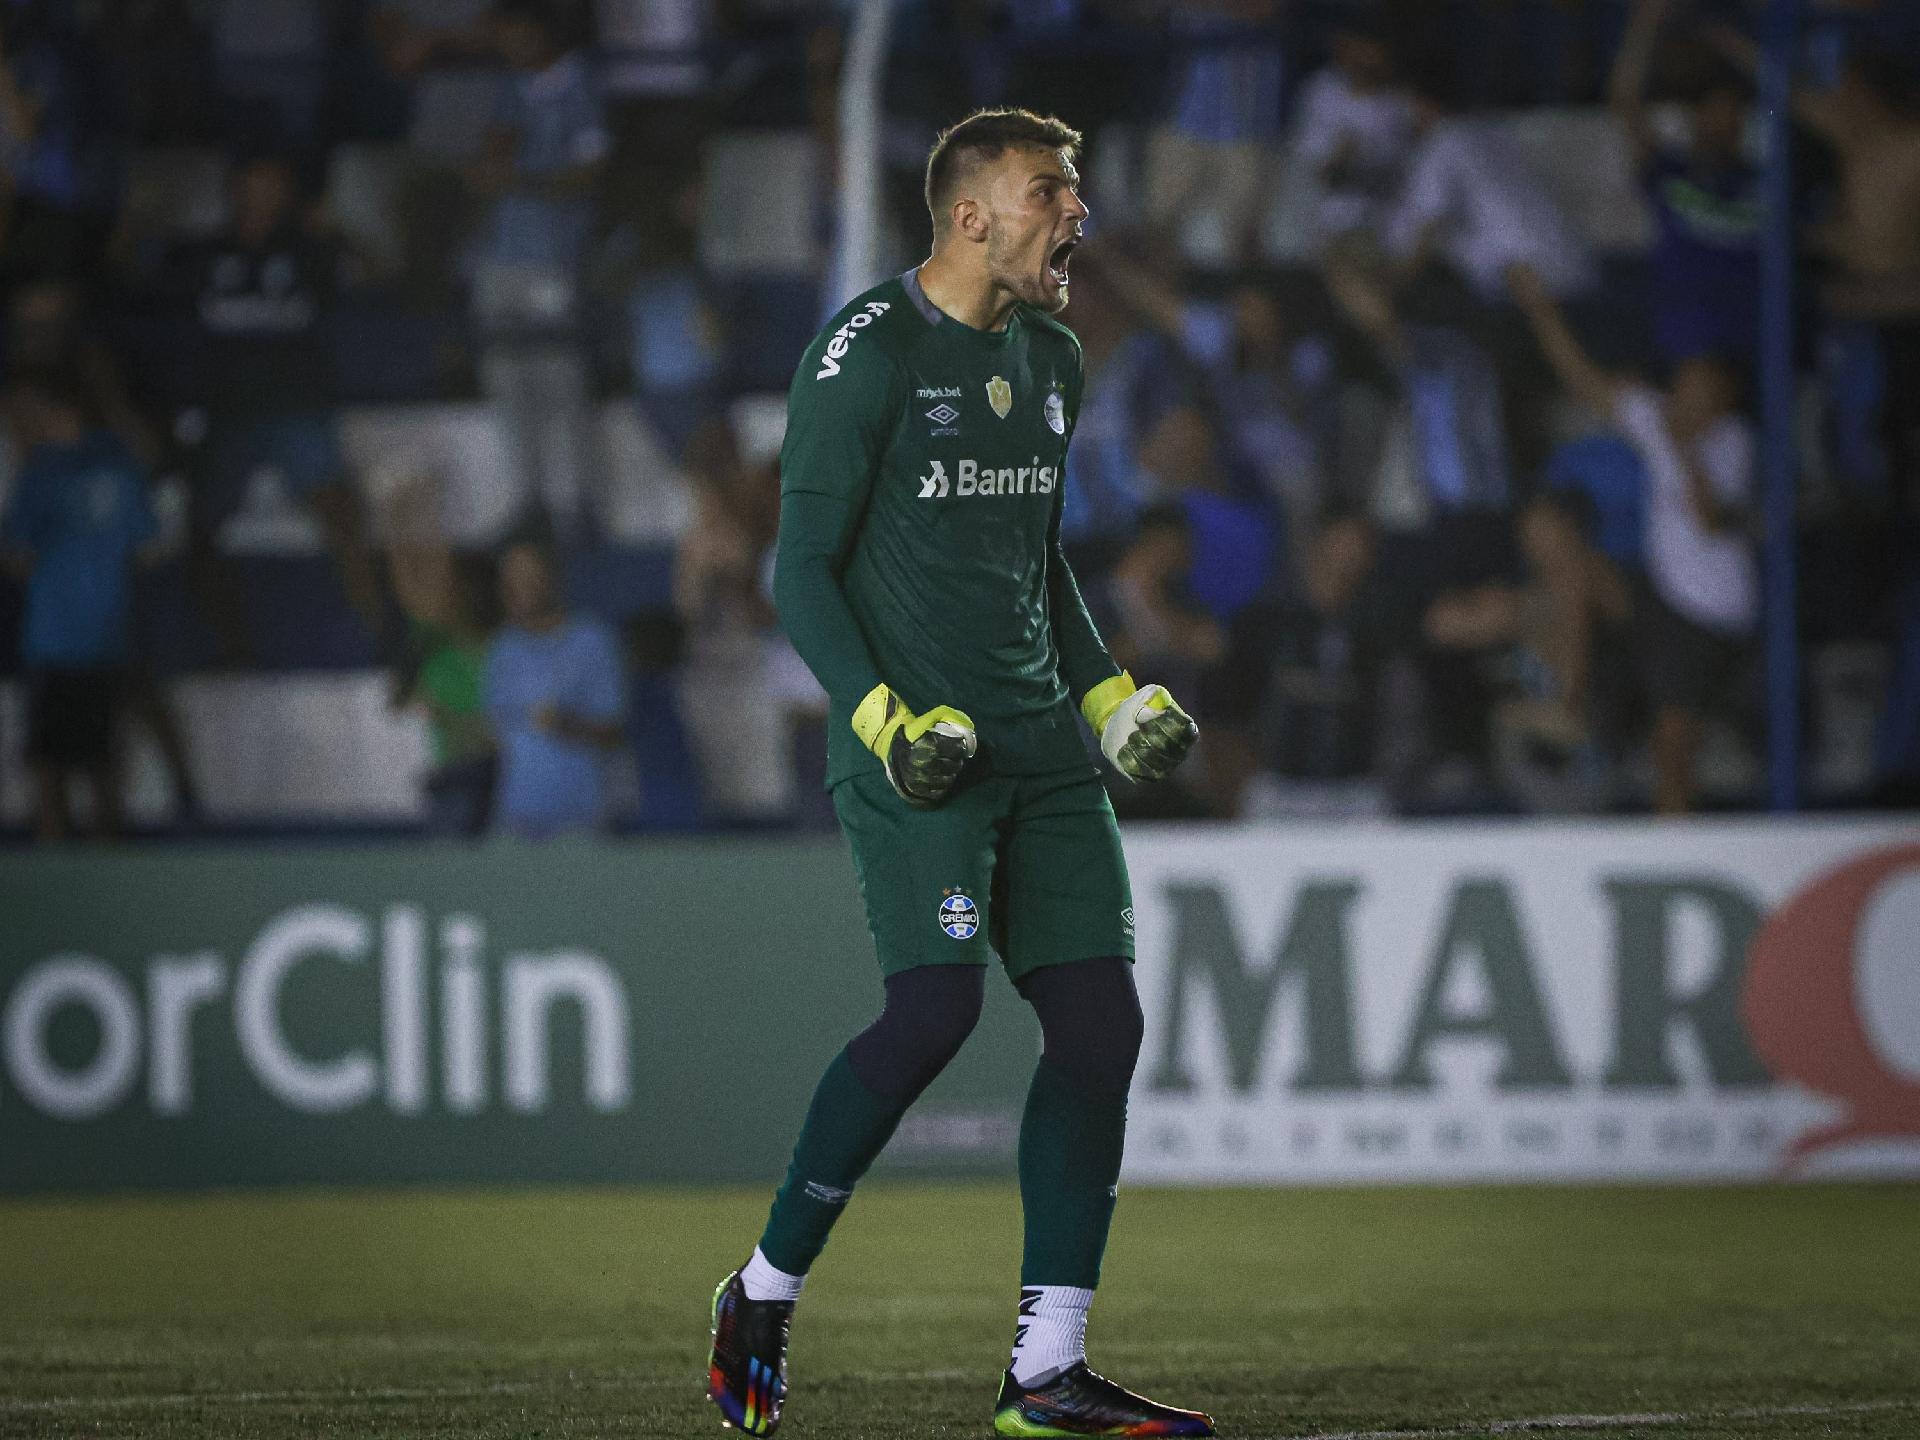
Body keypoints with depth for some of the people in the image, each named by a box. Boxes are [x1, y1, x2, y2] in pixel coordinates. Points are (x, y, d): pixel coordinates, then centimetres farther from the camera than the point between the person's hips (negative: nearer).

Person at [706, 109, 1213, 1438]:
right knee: (938, 1004, -21)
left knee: (1100, 1018, -1)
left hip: (1040, 744, 8)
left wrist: (1107, 690, 15)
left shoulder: (1052, 360, 16)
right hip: (915, 748, -8)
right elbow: (803, 568, -8)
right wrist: (882, 715, -19)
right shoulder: (867, 356, -8)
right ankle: (765, 1294, -3)